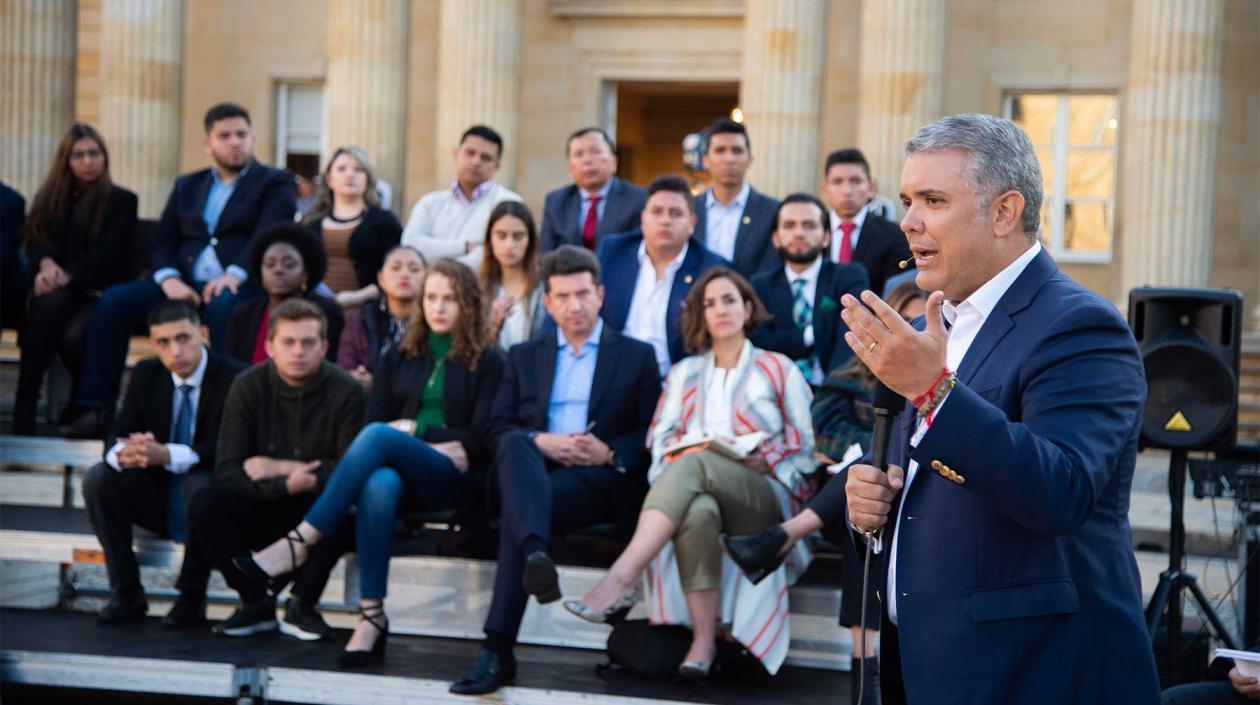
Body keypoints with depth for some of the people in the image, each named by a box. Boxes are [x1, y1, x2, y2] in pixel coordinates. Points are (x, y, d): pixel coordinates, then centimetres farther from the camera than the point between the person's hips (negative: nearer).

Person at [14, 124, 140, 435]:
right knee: (48, 303, -37)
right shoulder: (49, 197, 16)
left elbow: (108, 253, -6)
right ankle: (25, 404, -37)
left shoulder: (122, 201, 6)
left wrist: (67, 275, -20)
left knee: (74, 335, -35)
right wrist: (46, 264, -19)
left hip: (101, 292, -2)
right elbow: (35, 242, 6)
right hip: (59, 288, 2)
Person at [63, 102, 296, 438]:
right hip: (184, 284, 4)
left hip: (240, 286, -4)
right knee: (113, 301, -17)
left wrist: (235, 274, -26)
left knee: (224, 307, -39)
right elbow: (160, 242, 16)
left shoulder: (276, 183, 10)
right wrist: (169, 279, -8)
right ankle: (96, 410, -18)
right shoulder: (187, 186, 24)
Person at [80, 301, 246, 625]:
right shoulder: (146, 374, 2)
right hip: (160, 494, 5)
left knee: (198, 486, -38)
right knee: (98, 478, -19)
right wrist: (123, 453, -30)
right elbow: (120, 436, -3)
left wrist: (167, 455, -38)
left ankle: (191, 598, -19)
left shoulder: (234, 378, -14)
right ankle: (126, 592, -10)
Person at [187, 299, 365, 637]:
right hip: (263, 507, 2)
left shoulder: (346, 391, -12)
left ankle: (301, 604, -12)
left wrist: (282, 467, -18)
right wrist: (285, 485, -31)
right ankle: (256, 603, -7)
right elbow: (227, 470, -14)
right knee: (203, 505, -25)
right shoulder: (248, 386, -8)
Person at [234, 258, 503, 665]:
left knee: (378, 437, -34)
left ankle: (300, 543, -34)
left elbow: (482, 440, 3)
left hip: (454, 479, -3)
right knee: (379, 486, -38)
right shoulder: (399, 360, 23)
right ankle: (371, 617, -38)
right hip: (395, 468, 3)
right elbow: (374, 418, 12)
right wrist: (436, 444, -6)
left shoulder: (487, 363, 12)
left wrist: (411, 428, -1)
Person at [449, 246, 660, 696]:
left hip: (601, 480, -2)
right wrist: (539, 442, -8)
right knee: (516, 445, -37)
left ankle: (498, 650, -43)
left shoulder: (636, 356, 18)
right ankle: (535, 554, -63)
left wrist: (611, 453, -10)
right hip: (533, 468, 2)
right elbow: (498, 429, 13)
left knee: (516, 508, -34)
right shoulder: (523, 357, 25)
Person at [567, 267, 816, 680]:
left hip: (763, 498, -2)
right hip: (695, 489, 2)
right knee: (698, 511, -40)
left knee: (697, 463, -38)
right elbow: (661, 438, 14)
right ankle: (704, 639, -43)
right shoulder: (685, 373, 26)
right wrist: (680, 453, -8)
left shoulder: (778, 369, 19)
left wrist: (766, 462, -6)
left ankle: (622, 577, -52)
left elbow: (804, 448, 12)